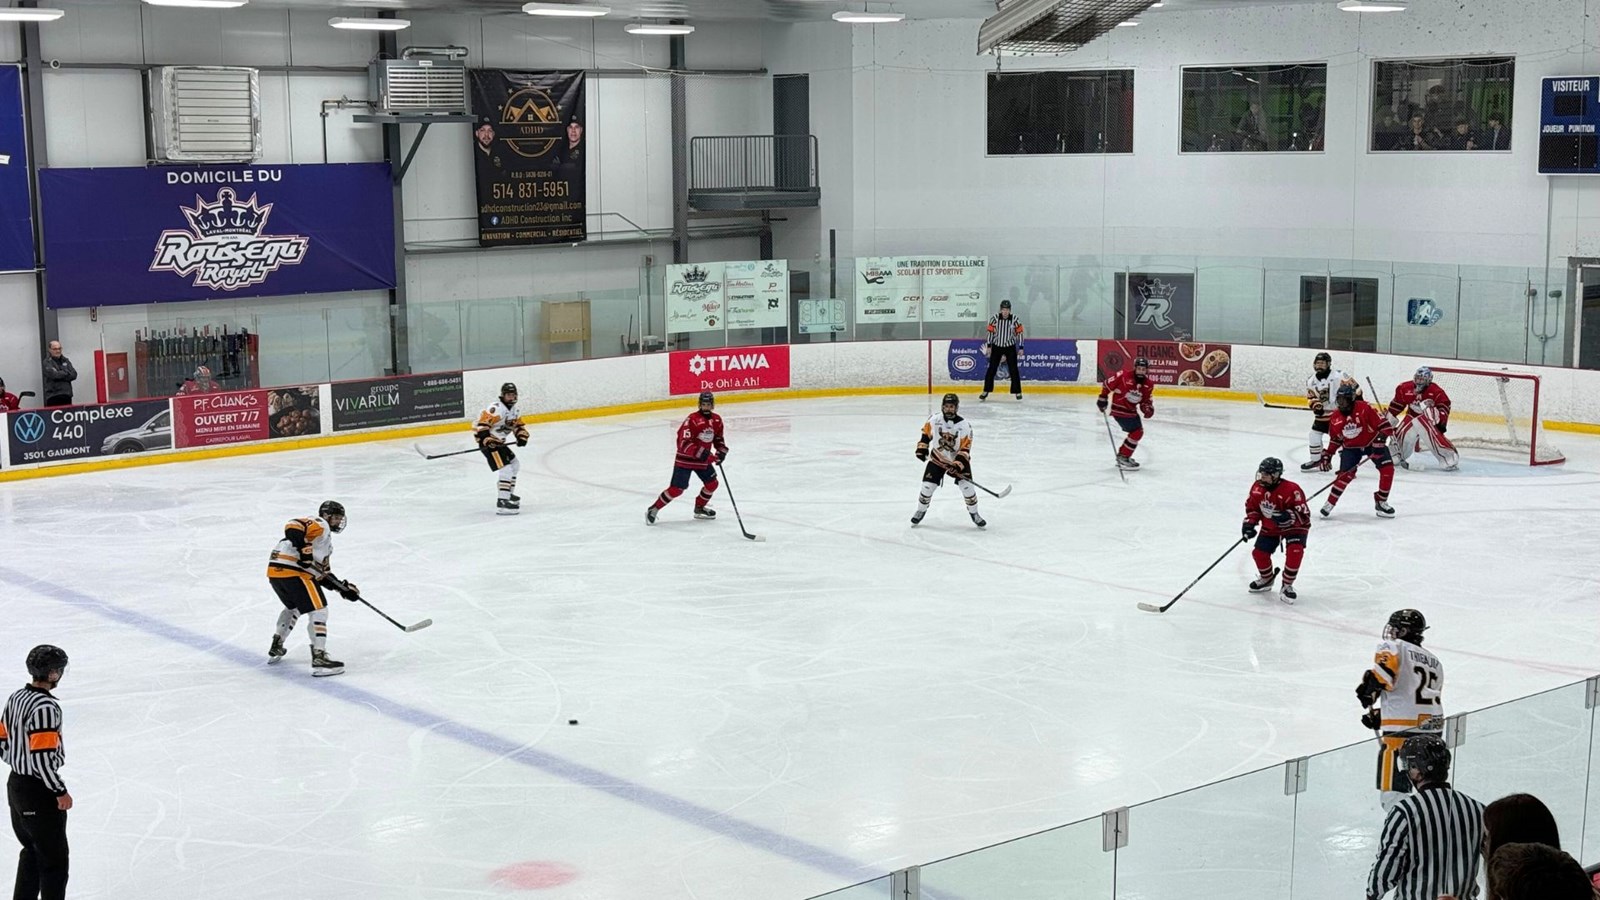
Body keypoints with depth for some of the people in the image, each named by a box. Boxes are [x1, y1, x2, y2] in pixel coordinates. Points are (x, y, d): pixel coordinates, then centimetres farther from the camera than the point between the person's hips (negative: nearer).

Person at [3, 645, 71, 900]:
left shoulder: (16, 698, 4)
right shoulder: (46, 706, -24)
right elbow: (42, 757, -26)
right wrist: (60, 791, -17)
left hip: (16, 785, 9)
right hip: (40, 793, -9)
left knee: (32, 851, 23)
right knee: (54, 859, 1)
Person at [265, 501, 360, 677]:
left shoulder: (326, 540, 28)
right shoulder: (319, 524, -1)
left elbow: (323, 573, 27)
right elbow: (292, 526, -20)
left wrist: (342, 587, 18)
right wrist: (303, 550, -27)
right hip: (292, 571, -11)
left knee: (293, 607, 34)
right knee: (319, 610, -9)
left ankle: (276, 649, 41)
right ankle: (319, 658, -17)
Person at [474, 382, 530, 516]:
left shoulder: (513, 408, 11)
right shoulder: (497, 408, -21)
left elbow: (518, 424, 20)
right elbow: (482, 423, -27)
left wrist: (521, 436, 2)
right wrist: (485, 439, -34)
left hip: (498, 441, 11)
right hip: (488, 442, -11)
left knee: (515, 464, 24)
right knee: (505, 469, -20)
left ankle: (508, 494, 38)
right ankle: (502, 503, -27)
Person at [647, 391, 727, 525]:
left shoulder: (716, 420, 1)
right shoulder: (692, 419, -22)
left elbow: (718, 438, 17)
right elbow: (684, 443, -28)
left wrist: (721, 450, -2)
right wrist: (700, 453, -35)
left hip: (703, 459, 7)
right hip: (685, 459, -7)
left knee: (712, 484, 7)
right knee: (677, 488, -10)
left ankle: (699, 508, 30)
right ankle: (653, 510, 1)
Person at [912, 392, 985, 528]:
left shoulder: (965, 425, -19)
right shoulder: (934, 419, -13)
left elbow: (965, 448, -19)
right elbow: (926, 433, 6)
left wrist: (958, 464, -28)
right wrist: (922, 448, -3)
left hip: (958, 460, -1)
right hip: (937, 458, 1)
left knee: (967, 485, -13)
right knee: (927, 485, -6)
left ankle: (974, 513, 9)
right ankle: (920, 511, 19)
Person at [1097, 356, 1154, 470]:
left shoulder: (1148, 385, -1)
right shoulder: (1124, 375, -19)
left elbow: (1145, 401, 5)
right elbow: (1108, 383, -8)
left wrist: (1148, 409, -16)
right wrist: (1103, 398, -5)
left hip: (1132, 411, 8)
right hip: (1119, 409, -8)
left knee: (1138, 432, 18)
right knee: (1136, 432, -13)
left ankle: (1121, 455, 33)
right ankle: (1123, 458, -7)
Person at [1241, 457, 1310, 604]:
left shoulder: (1291, 490, -31)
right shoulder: (1257, 488, -10)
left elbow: (1304, 514, -30)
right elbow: (1252, 507, 7)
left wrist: (1289, 516, -47)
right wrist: (1249, 523, -7)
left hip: (1295, 527, -5)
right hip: (1270, 528, 5)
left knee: (1294, 553, -27)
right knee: (1260, 553, -2)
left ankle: (1287, 586, -9)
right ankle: (1266, 579, 31)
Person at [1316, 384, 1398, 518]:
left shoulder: (1365, 409, -22)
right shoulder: (1335, 418, -6)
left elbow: (1382, 423, -20)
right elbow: (1335, 439, 8)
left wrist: (1381, 438, -32)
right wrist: (1327, 455, 4)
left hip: (1372, 443, -1)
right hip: (1350, 447, 1)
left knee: (1387, 469, -14)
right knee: (1345, 475, -16)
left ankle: (1381, 501, 2)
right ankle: (1330, 504, -3)